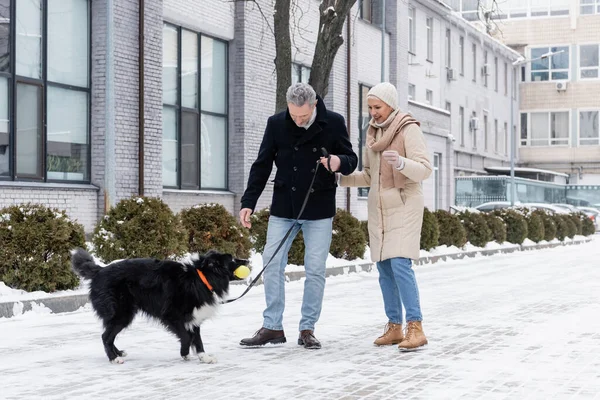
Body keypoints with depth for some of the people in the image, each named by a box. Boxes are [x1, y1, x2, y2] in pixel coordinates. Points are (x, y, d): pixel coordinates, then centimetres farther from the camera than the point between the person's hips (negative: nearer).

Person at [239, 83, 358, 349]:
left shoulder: (334, 123, -7)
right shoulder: (276, 124, -3)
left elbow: (351, 159, 2)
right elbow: (262, 166, 2)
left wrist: (340, 162, -23)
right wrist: (248, 203, -3)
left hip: (319, 210, -1)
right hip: (283, 208, 2)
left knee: (315, 269, 1)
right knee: (272, 263, -1)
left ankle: (307, 329, 12)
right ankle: (272, 327, 9)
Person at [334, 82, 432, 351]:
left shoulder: (409, 129, -8)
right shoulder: (373, 132, 12)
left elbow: (424, 169, -16)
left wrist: (401, 163, -34)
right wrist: (340, 178, 6)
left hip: (404, 204, -7)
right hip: (379, 207, 7)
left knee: (400, 264, -17)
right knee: (384, 267, 5)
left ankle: (415, 328, -16)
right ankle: (394, 327, 12)